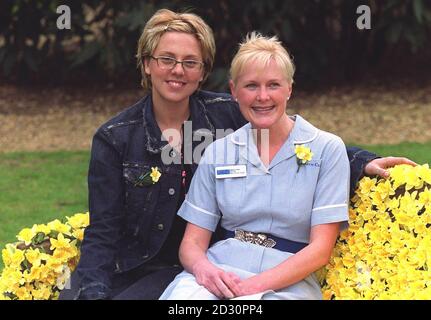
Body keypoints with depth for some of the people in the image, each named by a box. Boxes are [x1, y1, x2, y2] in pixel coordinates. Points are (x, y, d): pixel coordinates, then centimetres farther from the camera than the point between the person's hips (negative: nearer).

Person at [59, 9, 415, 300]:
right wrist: (93, 291, -22)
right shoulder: (115, 138, -2)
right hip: (122, 264, 1)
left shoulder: (226, 114, 0)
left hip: (180, 271, 0)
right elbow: (103, 231, -5)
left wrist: (361, 162, -10)